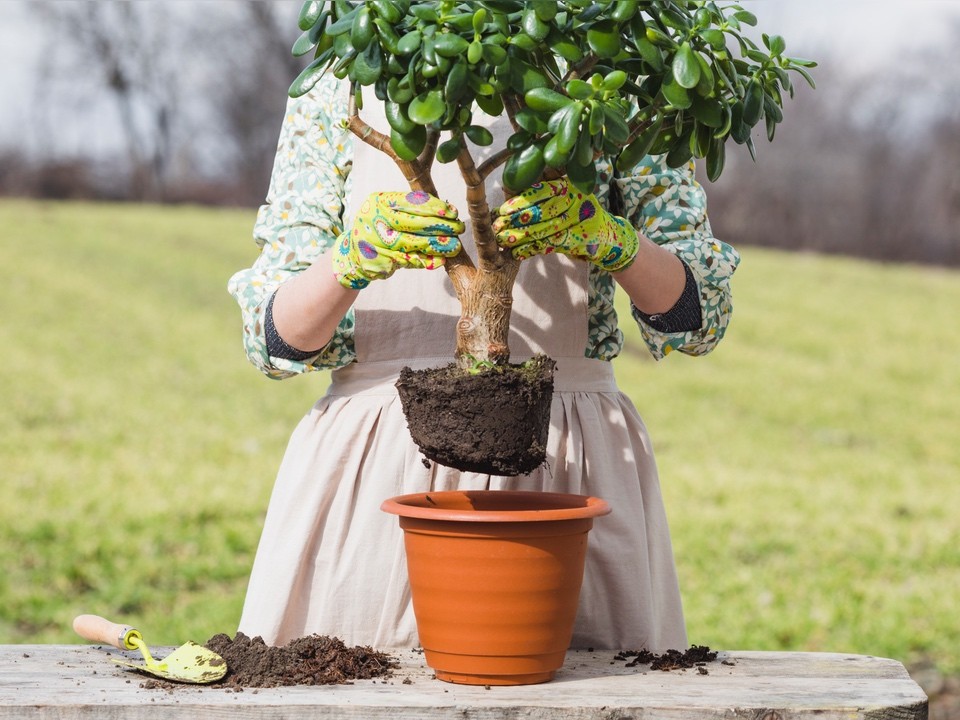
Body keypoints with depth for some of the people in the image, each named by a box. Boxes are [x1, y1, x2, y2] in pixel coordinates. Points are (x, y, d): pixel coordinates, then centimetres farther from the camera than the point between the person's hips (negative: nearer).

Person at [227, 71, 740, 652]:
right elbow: (279, 339, 1)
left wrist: (610, 238, -19)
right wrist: (350, 260, -19)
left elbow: (700, 313, 0)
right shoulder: (335, 95, 5)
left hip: (566, 468, 0)